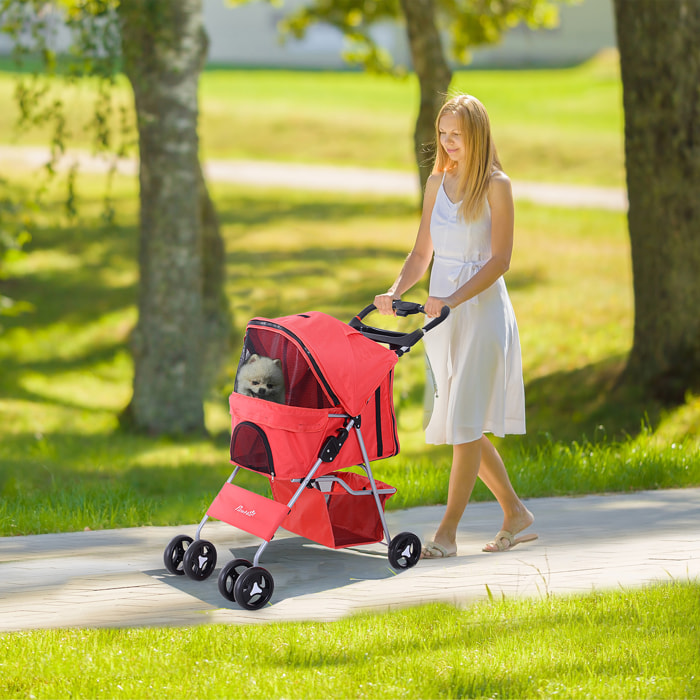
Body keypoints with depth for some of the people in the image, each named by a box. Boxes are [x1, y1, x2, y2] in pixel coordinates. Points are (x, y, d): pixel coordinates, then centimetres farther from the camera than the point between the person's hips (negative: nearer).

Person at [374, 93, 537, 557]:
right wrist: (396, 291, -4)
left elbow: (500, 259, -12)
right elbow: (422, 253, 13)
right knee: (458, 425, 8)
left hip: (482, 308, -7)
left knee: (466, 422, -7)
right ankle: (516, 514, 21)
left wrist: (454, 300, -22)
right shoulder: (437, 182, 11)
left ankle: (447, 532, -5)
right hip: (441, 310, 7)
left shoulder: (496, 185, -7)